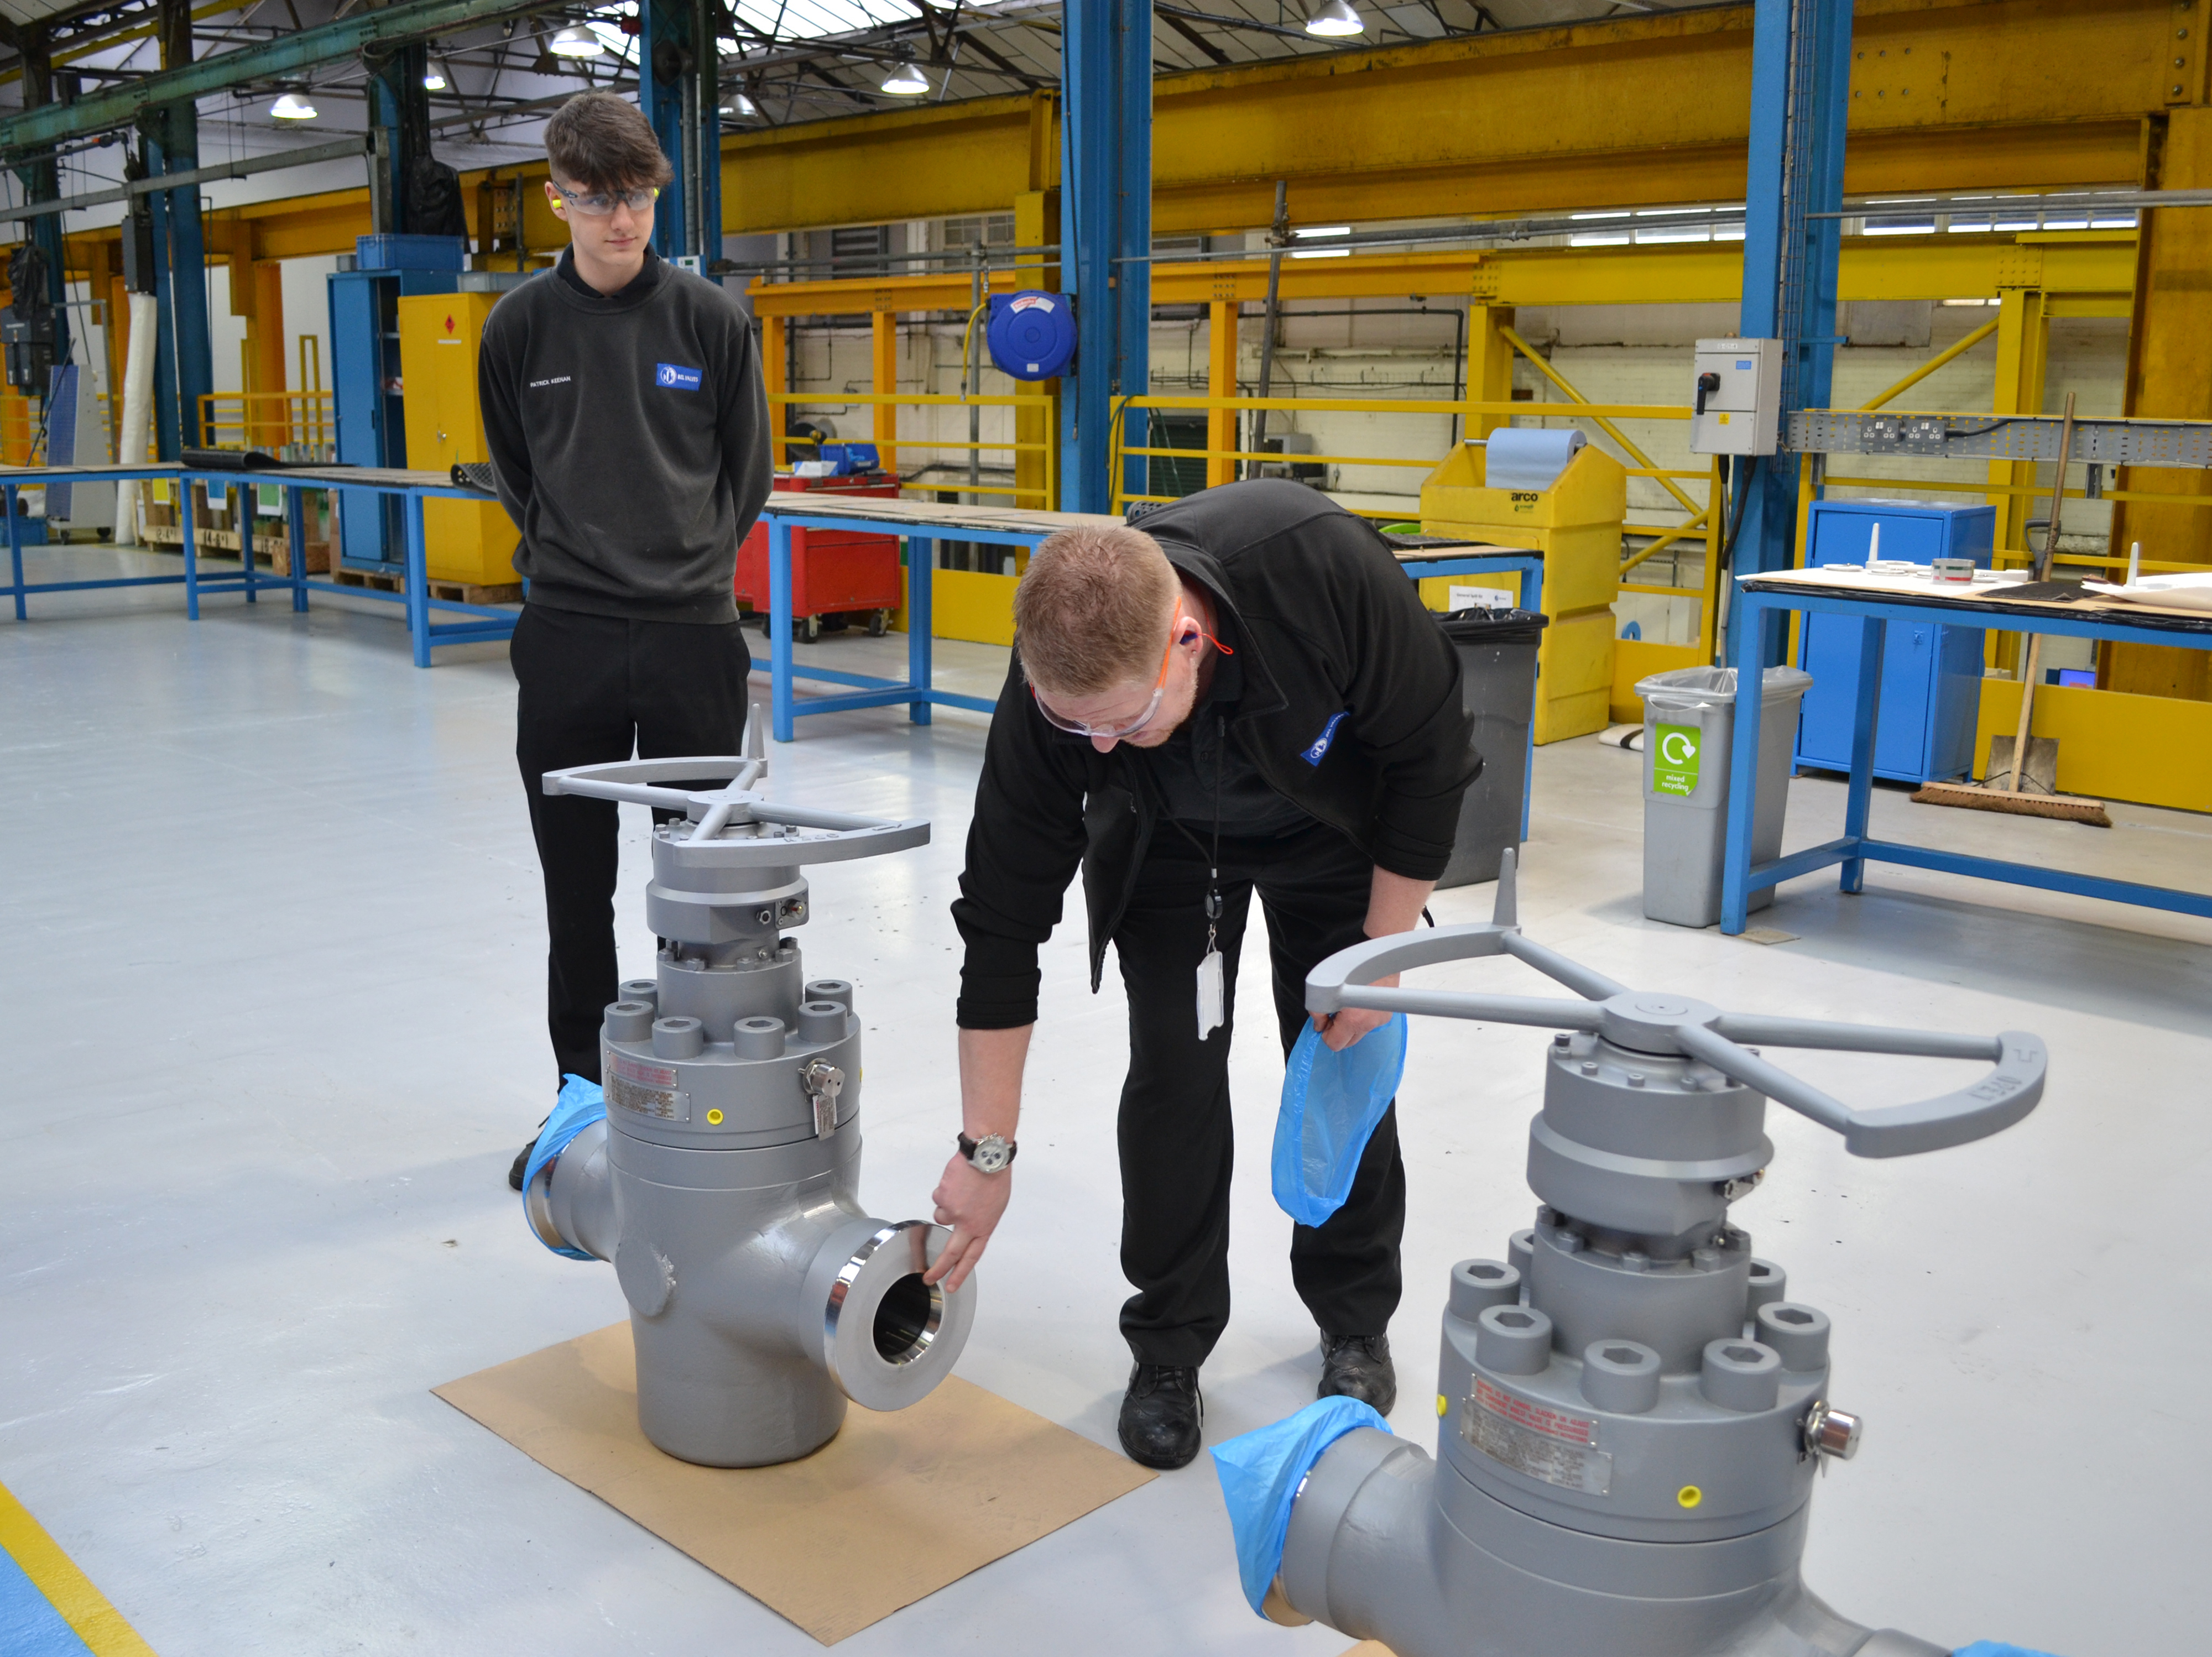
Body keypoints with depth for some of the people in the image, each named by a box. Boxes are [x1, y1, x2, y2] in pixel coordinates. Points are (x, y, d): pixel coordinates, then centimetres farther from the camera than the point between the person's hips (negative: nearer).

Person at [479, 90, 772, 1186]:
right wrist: (572, 558, 13)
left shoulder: (711, 320, 0)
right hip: (566, 640, 1)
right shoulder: (521, 326, 2)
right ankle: (581, 1093, 23)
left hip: (693, 635, -1)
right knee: (577, 890, 8)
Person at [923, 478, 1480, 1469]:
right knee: (1174, 1067, -8)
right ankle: (1168, 1346, 11)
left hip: (1332, 814, 0)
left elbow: (1430, 751, -24)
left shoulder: (1326, 568, -42)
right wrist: (986, 1151, -22)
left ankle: (1355, 1321, 24)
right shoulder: (1056, 685, -35)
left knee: (1346, 1056, 2)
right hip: (1163, 835, 1)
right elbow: (1004, 920, -26)